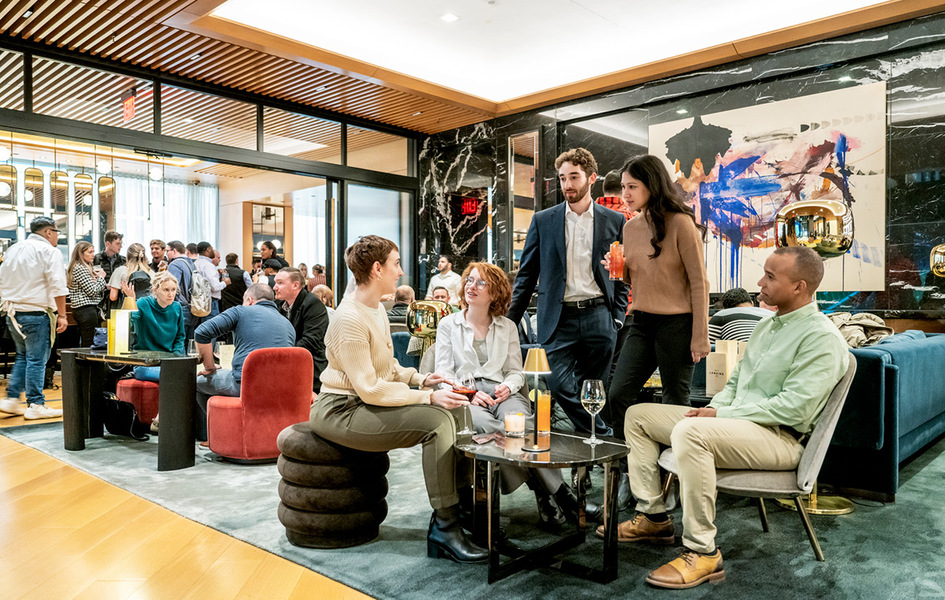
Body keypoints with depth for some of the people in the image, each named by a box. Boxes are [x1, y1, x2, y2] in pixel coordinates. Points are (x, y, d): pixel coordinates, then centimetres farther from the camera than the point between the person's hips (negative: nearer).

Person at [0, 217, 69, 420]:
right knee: (36, 359, -2)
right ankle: (35, 405, 1)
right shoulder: (49, 251, -8)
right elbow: (57, 287, -15)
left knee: (22, 356, 19)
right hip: (36, 314, -7)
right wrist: (62, 315, -12)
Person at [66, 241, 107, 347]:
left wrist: (96, 276, 5)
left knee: (85, 344, 12)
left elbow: (99, 291, 19)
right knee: (90, 344, -9)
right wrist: (101, 277, -2)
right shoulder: (79, 268, -12)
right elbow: (92, 291, -16)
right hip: (86, 309, -11)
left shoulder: (85, 268, 18)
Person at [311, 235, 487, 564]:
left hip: (366, 405, 9)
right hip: (342, 410, -9)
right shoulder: (350, 319, -19)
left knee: (444, 414, -9)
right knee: (437, 420, -24)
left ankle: (445, 522, -5)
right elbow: (369, 389, -22)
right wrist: (428, 397, -22)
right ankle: (446, 528, -17)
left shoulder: (376, 309, 13)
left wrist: (421, 379, 2)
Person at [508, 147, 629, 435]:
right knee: (561, 386, -11)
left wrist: (617, 316, 1)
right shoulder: (542, 220, 7)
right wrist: (509, 321, 1)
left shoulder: (614, 221, 6)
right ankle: (603, 436, 6)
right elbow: (527, 274, 8)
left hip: (598, 318, 0)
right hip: (559, 319, 0)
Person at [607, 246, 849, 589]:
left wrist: (722, 414, -18)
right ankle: (653, 518, 11)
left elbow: (794, 409, -22)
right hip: (736, 422, 10)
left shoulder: (822, 338, -13)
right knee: (638, 415, 7)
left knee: (689, 431, -38)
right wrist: (713, 408, 2)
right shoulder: (768, 325, 17)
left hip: (780, 438, -10)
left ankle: (702, 553, -27)